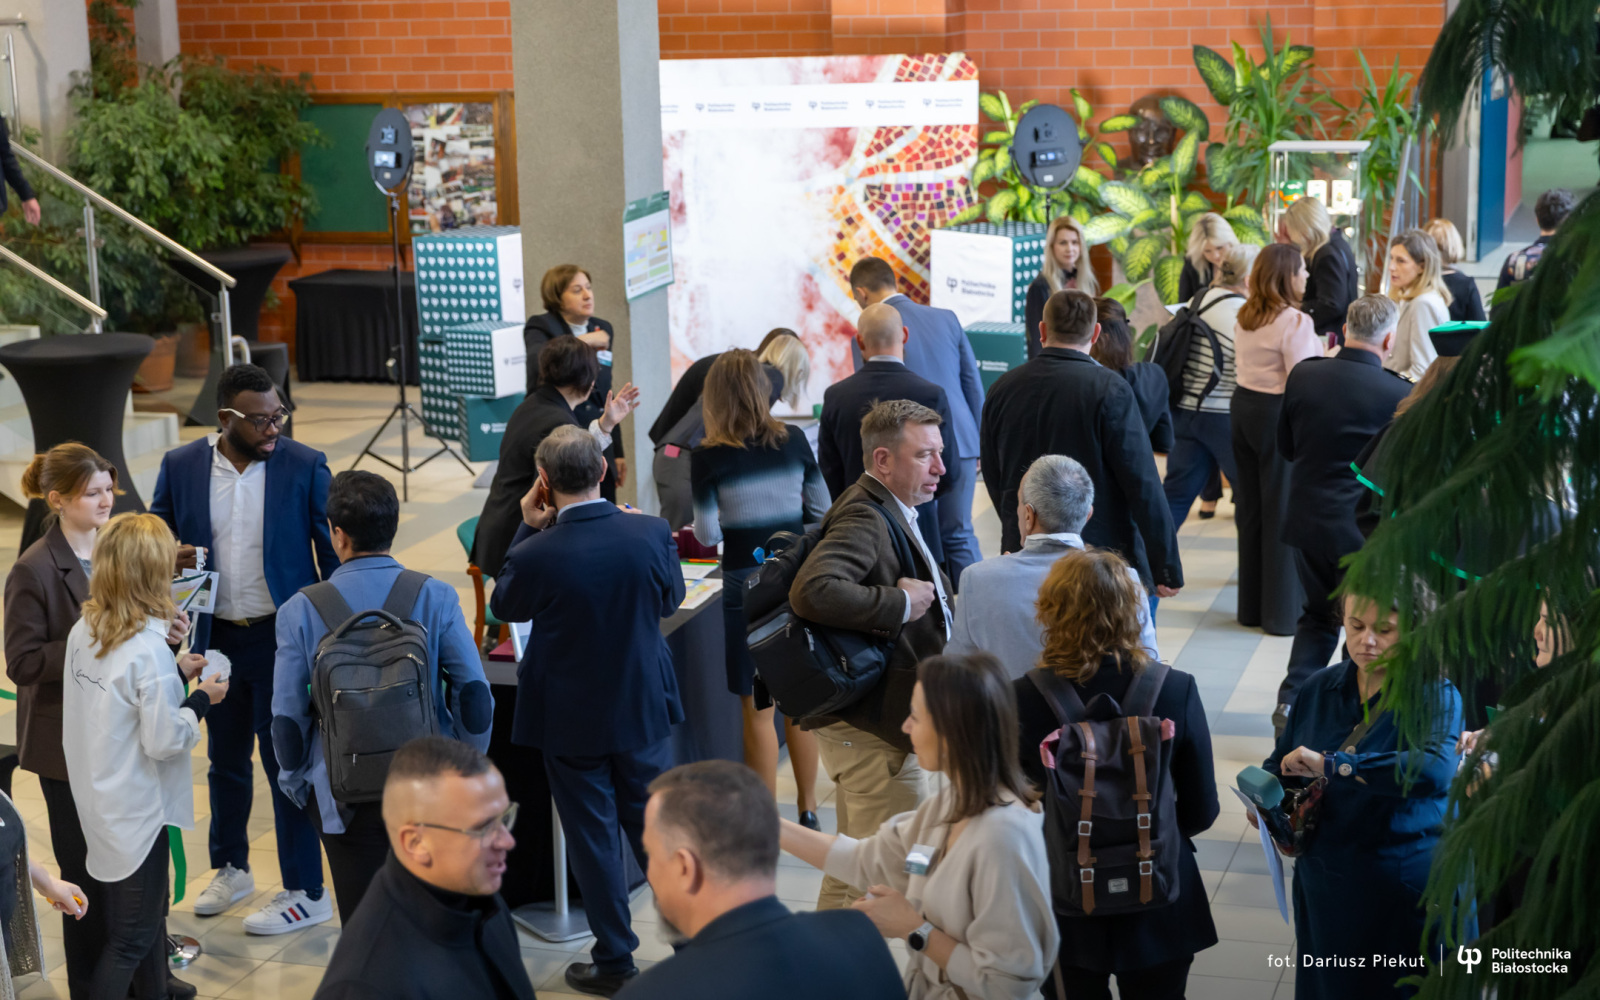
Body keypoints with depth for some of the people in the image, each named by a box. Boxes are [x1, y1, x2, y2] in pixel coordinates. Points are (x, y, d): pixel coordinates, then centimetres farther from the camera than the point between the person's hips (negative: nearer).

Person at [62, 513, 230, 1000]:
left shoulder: (83, 630, -3)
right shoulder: (149, 651, -26)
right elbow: (163, 740, -22)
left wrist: (175, 675, 8)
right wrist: (200, 700, -8)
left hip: (96, 802, 8)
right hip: (136, 811, -8)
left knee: (147, 911, 24)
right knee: (132, 937, 5)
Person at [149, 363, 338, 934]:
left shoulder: (305, 467, -9)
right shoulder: (180, 467, -2)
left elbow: (332, 551, -4)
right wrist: (170, 557, -17)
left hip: (284, 637, -4)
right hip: (217, 637, 4)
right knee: (225, 759, 18)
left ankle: (306, 893, 11)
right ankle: (231, 870, 37)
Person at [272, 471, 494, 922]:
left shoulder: (300, 611, -7)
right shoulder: (436, 597, -6)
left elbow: (287, 716, -4)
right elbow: (474, 693, -7)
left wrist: (296, 784, 12)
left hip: (346, 797, -1)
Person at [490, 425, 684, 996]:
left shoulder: (537, 554, -24)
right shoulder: (650, 533, -16)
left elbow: (505, 607, -2)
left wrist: (528, 528, -1)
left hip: (572, 719, -3)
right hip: (644, 707, 3)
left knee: (594, 837, 10)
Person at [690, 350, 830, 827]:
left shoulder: (708, 457, -10)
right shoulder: (793, 441, -1)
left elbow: (708, 534, -8)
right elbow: (822, 510, 6)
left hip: (746, 582, -3)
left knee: (758, 708, 6)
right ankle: (808, 811, 24)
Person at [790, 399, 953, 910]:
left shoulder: (891, 513, 14)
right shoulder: (864, 518, -20)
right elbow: (812, 592, -37)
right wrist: (899, 604, -28)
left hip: (863, 721, 11)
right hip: (871, 724, -11)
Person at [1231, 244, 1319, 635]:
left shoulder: (1244, 317, 8)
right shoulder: (1294, 322, -18)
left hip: (1243, 407, 8)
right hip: (1278, 415, -8)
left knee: (1250, 507, 14)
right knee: (1284, 513, 0)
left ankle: (1251, 605, 22)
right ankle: (1283, 612, 6)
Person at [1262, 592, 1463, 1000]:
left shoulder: (1435, 696, -13)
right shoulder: (1319, 688, 3)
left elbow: (1436, 769, -33)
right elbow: (1281, 760, 16)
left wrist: (1332, 765, -33)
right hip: (1323, 887, 5)